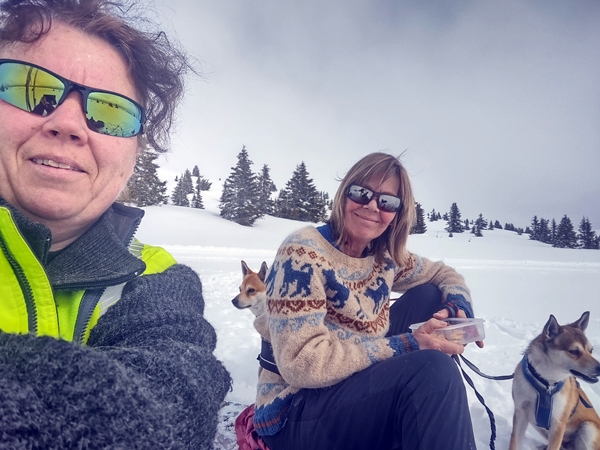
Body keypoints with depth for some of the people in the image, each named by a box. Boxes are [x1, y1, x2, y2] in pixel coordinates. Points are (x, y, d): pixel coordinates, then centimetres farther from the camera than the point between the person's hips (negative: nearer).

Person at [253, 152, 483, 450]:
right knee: (432, 368, -30)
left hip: (361, 384, 8)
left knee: (429, 296, 1)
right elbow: (303, 362, -27)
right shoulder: (303, 253, -21)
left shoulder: (385, 257, 0)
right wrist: (404, 345, -26)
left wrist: (457, 307, -7)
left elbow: (444, 273, 16)